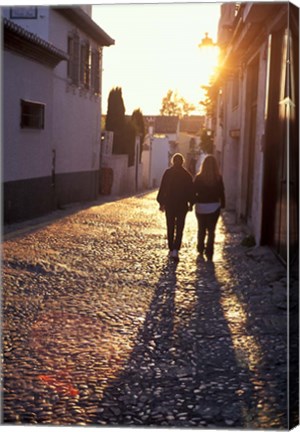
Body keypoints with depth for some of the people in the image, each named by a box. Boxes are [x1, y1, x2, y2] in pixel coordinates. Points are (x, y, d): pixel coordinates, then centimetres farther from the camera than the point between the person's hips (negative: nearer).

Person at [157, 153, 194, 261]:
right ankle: (175, 250, -14)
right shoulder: (187, 174, -2)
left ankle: (171, 250, 18)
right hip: (182, 205, -1)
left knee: (170, 228, 13)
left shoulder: (167, 172, -3)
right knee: (179, 228, 1)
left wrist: (161, 202, 3)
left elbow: (162, 188, -3)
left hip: (169, 204, 1)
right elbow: (190, 190, 1)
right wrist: (191, 203, 10)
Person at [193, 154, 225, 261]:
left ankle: (200, 250, 28)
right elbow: (221, 192, -4)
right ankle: (209, 253, -2)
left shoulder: (199, 177, -7)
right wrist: (222, 204, 8)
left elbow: (194, 191, -5)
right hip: (214, 207, -1)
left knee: (201, 229, 18)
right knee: (211, 230, 5)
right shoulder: (218, 178, -7)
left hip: (201, 206, 1)